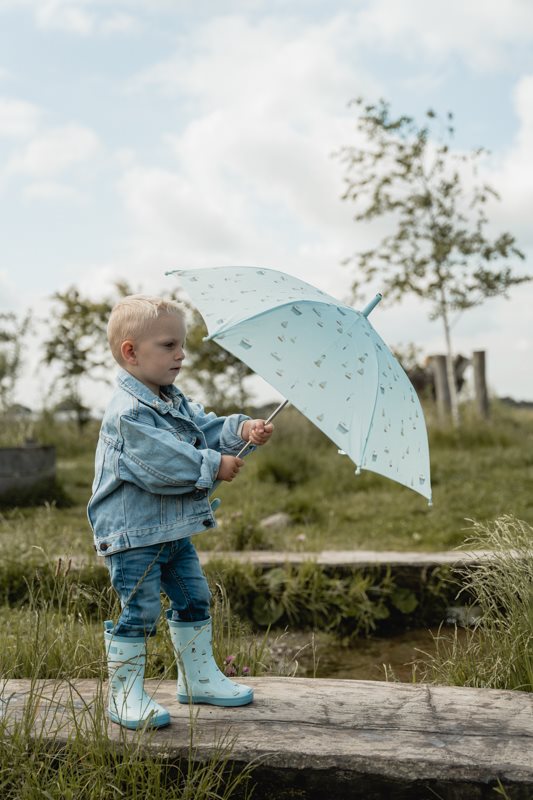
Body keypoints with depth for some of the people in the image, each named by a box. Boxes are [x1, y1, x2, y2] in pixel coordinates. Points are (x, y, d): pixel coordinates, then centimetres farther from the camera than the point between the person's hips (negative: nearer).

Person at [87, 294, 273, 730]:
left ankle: (199, 677, 31)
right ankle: (125, 695, 8)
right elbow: (162, 464, -27)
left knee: (194, 600, 16)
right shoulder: (129, 412, -21)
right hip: (133, 534, -10)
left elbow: (209, 429, 8)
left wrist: (244, 430, -11)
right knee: (139, 612, -6)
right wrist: (213, 466, -19)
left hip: (174, 530, 10)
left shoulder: (176, 402, 11)